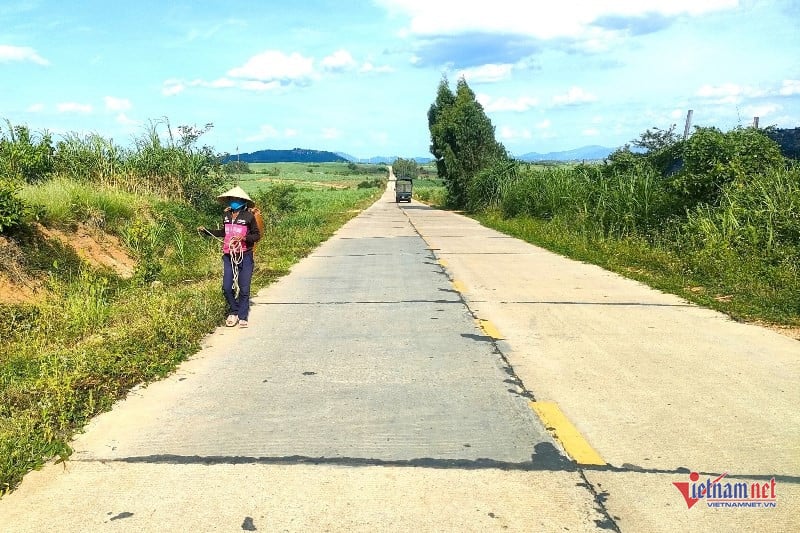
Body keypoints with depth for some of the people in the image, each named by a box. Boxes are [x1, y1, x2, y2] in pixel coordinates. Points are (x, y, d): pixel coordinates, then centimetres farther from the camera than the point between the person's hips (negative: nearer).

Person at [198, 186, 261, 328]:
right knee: (227, 287, 1)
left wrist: (244, 238, -20)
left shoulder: (248, 216, -7)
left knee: (244, 288, 1)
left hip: (245, 256, -4)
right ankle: (233, 312, 23)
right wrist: (206, 231, 17)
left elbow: (257, 235, -4)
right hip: (229, 256, 4)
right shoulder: (226, 215, 7)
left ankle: (242, 317, 14)